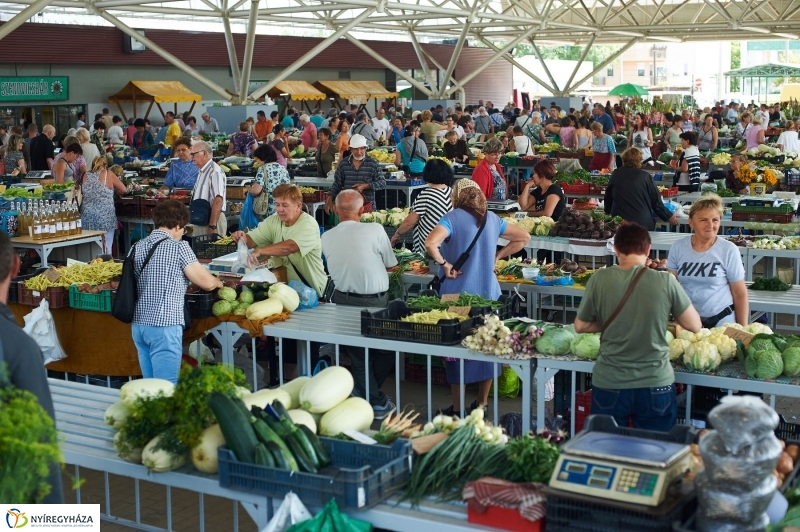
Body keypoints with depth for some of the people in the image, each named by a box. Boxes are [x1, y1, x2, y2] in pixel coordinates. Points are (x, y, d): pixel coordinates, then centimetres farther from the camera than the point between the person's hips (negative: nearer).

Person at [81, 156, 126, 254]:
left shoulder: (85, 176, 8)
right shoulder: (108, 174, -2)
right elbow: (124, 190, 2)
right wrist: (112, 191, 20)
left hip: (87, 218, 4)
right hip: (105, 217, -3)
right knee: (106, 248, 2)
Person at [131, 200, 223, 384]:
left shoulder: (136, 247, 9)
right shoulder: (179, 247, -9)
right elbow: (206, 282, -9)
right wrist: (219, 283, 15)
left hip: (139, 324, 7)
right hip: (164, 326, -7)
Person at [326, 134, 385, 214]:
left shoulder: (372, 163, 0)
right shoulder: (343, 163, 7)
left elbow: (382, 183, 0)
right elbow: (337, 184, 13)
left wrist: (365, 186, -12)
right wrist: (330, 199, 0)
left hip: (367, 205, -2)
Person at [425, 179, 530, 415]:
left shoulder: (452, 218, -10)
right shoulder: (492, 219, 7)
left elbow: (430, 244, -27)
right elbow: (523, 237, 18)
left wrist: (445, 265, -14)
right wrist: (496, 256, 13)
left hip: (459, 294, -5)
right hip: (488, 293, 5)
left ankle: (457, 408, 11)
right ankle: (482, 402, 22)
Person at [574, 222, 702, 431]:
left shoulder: (599, 279, -8)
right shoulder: (665, 282, -11)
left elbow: (580, 326, 3)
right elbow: (694, 325, -1)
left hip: (609, 385, 1)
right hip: (656, 386, 0)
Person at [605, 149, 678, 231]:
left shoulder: (616, 174, 4)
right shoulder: (645, 176, -4)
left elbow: (608, 197, 17)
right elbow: (656, 201, 1)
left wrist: (608, 211, 35)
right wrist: (669, 216, 14)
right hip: (642, 222, -2)